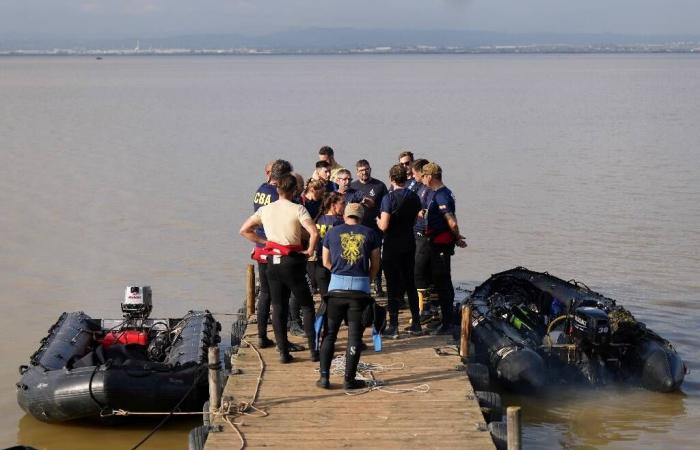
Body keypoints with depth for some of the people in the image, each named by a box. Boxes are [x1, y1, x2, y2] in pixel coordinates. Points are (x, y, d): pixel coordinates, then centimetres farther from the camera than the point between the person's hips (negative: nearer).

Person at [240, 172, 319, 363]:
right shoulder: (298, 209, -10)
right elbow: (314, 233, -22)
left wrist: (264, 242, 10)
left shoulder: (265, 210, 4)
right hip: (293, 262, -4)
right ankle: (313, 349, 5)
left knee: (278, 308, 8)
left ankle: (283, 352, 6)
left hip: (273, 262, 4)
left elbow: (244, 230, 8)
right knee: (307, 306, 8)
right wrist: (309, 251, -7)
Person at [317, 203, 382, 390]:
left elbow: (326, 262, 15)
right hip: (361, 289, -1)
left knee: (330, 334, 9)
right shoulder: (370, 234, 8)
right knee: (354, 335, 4)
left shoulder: (333, 232, 10)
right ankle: (349, 379, 5)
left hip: (337, 287, 1)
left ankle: (324, 376, 5)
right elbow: (375, 264, 8)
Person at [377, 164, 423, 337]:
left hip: (392, 246, -6)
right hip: (409, 244, 6)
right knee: (410, 282, 15)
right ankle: (416, 323, 18)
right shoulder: (414, 197, 2)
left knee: (393, 285, -1)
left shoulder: (389, 198, -17)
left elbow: (384, 226, -21)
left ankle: (393, 326, -1)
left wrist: (377, 220, -1)